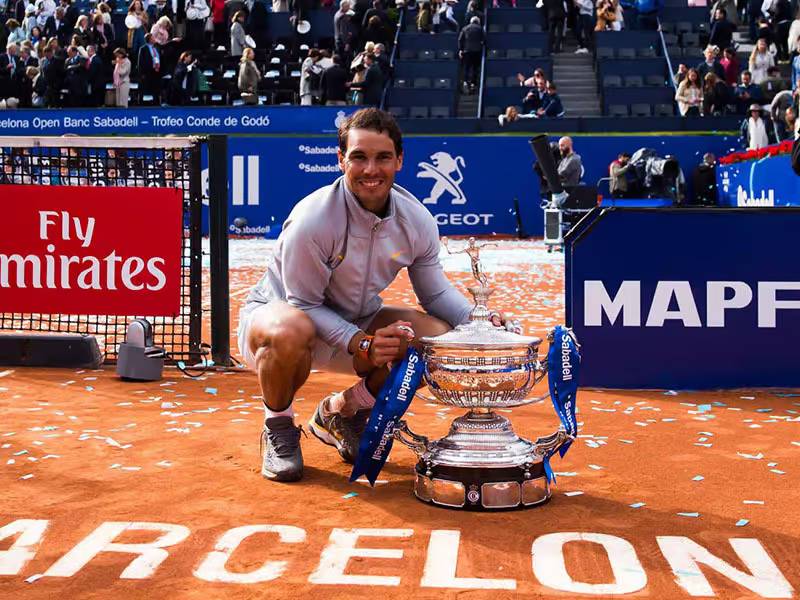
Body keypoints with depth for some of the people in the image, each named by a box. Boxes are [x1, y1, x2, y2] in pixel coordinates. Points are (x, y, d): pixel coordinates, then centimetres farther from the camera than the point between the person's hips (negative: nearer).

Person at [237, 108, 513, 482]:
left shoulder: (417, 221, -10)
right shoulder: (312, 220, -28)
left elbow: (435, 292, 3)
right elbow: (303, 306, -22)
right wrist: (361, 345, -34)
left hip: (358, 324, 6)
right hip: (278, 313, -5)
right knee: (289, 331, -42)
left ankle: (342, 409, 8)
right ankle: (278, 427, -8)